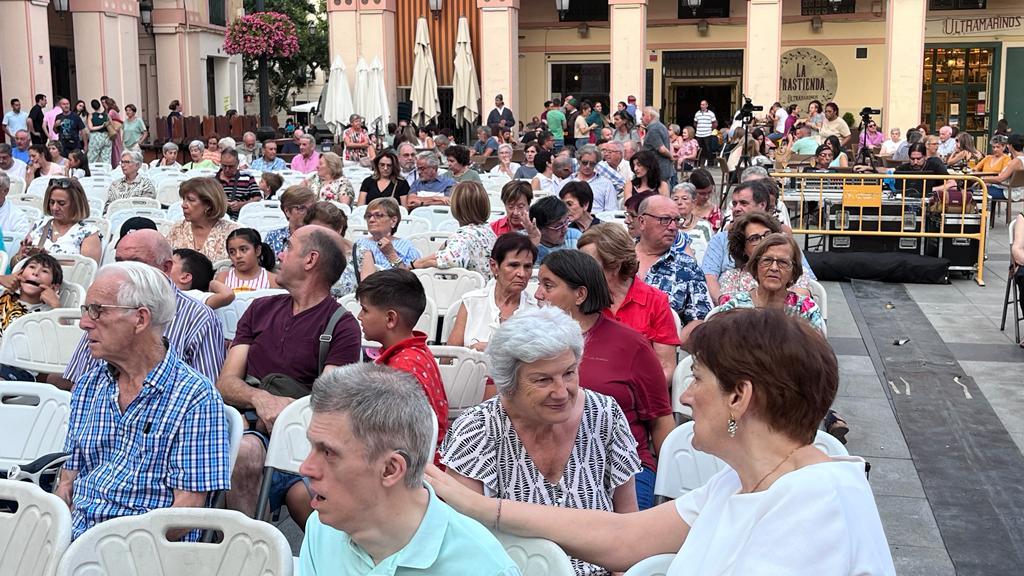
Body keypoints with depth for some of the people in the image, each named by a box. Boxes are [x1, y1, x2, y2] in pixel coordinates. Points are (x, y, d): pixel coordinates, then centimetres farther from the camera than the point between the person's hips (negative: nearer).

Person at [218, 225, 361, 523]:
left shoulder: (341, 325, 6)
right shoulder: (260, 309, 22)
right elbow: (225, 384, 12)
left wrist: (276, 417, -18)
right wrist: (260, 398, -10)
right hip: (250, 427, 3)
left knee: (306, 497, -36)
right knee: (246, 451, -34)